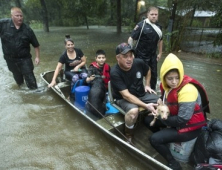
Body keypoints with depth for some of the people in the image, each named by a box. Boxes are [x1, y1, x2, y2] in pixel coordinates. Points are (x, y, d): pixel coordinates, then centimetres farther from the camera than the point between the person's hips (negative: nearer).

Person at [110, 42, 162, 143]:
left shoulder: (139, 63, -11)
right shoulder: (115, 73, -25)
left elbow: (148, 71, 16)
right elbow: (126, 95, -27)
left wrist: (147, 85, 6)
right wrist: (145, 105, -32)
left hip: (141, 94, 5)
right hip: (123, 98, -5)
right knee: (133, 111, -36)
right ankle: (128, 136, -6)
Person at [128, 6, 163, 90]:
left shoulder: (158, 26, 6)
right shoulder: (141, 25, -13)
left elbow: (160, 40, 18)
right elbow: (131, 38, -15)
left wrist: (160, 53, 15)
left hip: (152, 55, 6)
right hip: (141, 55, -6)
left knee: (154, 74, 12)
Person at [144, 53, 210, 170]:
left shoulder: (188, 90, -31)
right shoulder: (166, 85, -7)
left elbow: (182, 120, -29)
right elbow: (166, 100, 12)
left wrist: (161, 118, -15)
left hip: (190, 127, -8)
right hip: (176, 117, 8)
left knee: (154, 139, -16)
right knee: (148, 120, 7)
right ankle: (164, 140, 21)